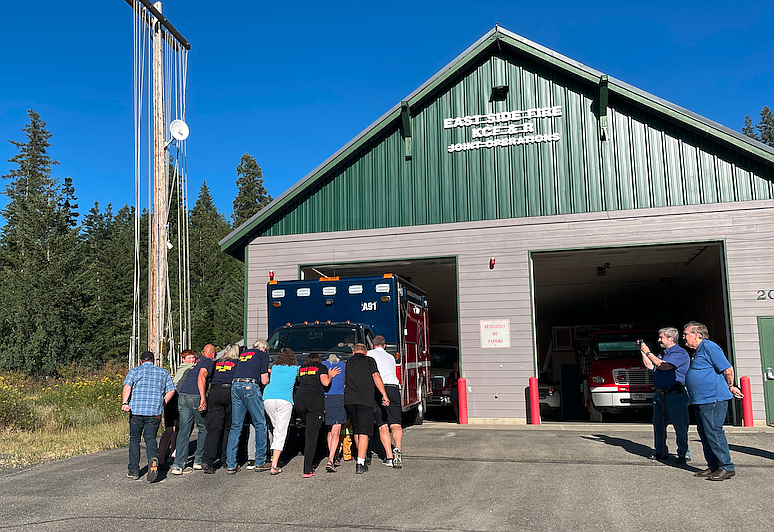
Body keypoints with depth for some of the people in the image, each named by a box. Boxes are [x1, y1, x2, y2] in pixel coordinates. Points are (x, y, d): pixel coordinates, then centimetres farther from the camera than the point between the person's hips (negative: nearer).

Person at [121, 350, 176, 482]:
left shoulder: (134, 371, 10)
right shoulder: (163, 372, 16)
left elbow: (127, 386, -8)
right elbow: (171, 390, 8)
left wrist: (125, 402, -20)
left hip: (136, 410, -1)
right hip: (155, 412, 1)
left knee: (134, 440, 12)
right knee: (150, 438, 8)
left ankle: (134, 471, 13)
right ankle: (153, 459, -22)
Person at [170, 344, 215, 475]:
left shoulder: (196, 362, 23)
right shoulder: (208, 362, 1)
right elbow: (201, 377, -15)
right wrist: (203, 398, -21)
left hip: (182, 395, 7)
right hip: (195, 397, -6)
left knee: (183, 430, 4)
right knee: (203, 428, 10)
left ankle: (178, 465, -2)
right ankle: (199, 461, 14)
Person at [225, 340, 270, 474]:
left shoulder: (243, 353, 27)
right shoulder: (263, 355, 9)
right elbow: (264, 381, 5)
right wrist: (266, 376, 28)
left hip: (235, 386, 6)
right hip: (250, 386, -6)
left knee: (235, 426, 8)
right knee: (260, 424, 5)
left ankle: (231, 464, 6)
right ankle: (261, 461, 7)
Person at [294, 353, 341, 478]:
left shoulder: (301, 368, 25)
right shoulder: (322, 367, 13)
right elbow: (325, 383, 0)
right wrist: (330, 375, 20)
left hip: (299, 398, 4)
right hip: (315, 399, -4)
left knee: (309, 430, 24)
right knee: (312, 435, -5)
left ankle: (311, 462, 21)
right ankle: (307, 471, -11)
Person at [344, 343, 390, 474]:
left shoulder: (347, 363, 20)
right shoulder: (369, 361, 8)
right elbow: (376, 376, -7)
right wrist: (384, 395, -8)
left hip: (349, 400, 4)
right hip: (365, 400, -4)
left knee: (356, 431, 20)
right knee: (363, 433, -2)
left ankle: (362, 458, 32)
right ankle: (360, 464, -8)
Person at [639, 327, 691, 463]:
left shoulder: (680, 353, -9)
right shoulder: (663, 353, 19)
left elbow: (662, 365, -18)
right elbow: (650, 366, 21)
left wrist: (648, 352, -10)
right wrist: (643, 352, 13)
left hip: (675, 395, -8)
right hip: (660, 395, 8)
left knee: (680, 426, -3)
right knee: (658, 424, 11)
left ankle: (683, 453, 6)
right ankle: (660, 451, 20)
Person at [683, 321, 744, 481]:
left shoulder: (709, 347, -12)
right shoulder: (697, 351, 19)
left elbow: (728, 369, -15)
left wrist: (730, 387, -1)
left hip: (713, 399, -10)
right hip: (701, 401, 10)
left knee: (713, 432, -9)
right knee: (704, 433, 11)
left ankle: (726, 467, -3)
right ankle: (713, 466, 18)